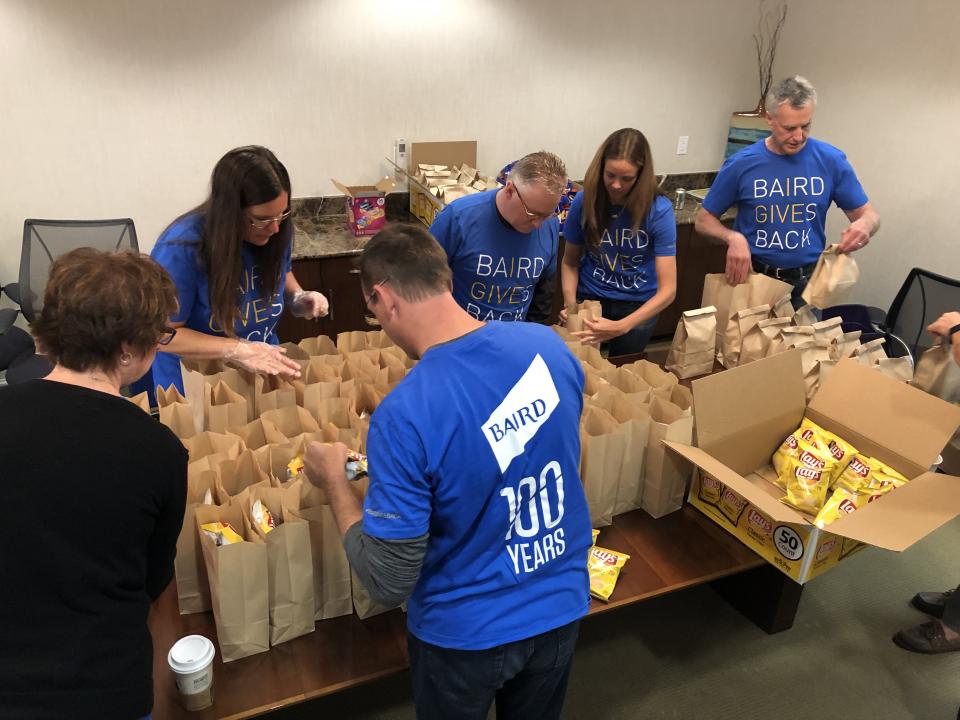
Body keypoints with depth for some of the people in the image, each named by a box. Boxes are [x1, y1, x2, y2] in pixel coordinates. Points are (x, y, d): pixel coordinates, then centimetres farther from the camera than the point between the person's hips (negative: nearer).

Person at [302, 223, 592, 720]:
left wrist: (333, 483, -8)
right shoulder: (547, 344, -14)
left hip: (468, 633, -4)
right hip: (561, 606, 5)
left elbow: (389, 583, -22)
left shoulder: (404, 415, -31)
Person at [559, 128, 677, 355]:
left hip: (639, 306, -1)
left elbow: (668, 290, -24)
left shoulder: (659, 210, -22)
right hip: (590, 299, 1)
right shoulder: (585, 200, -17)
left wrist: (621, 327, -36)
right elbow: (570, 262, -3)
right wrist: (570, 304, -21)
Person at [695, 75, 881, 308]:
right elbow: (703, 220, -3)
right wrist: (733, 237, -23)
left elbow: (870, 216, 2)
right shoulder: (741, 164, -10)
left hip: (807, 281, 1)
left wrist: (863, 225, -23)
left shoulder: (831, 161, -6)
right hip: (751, 277, -1)